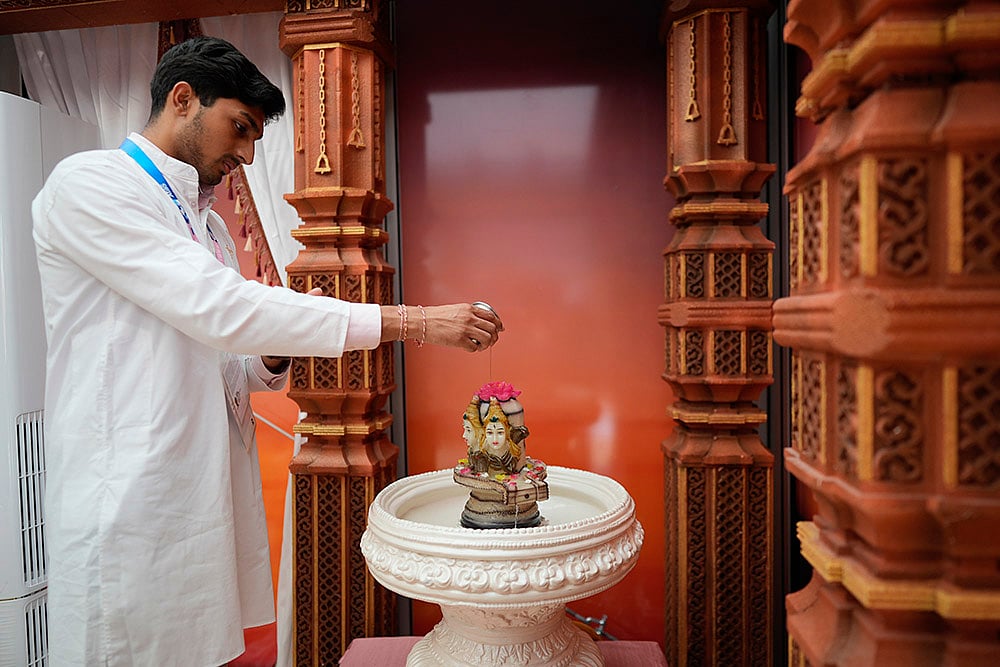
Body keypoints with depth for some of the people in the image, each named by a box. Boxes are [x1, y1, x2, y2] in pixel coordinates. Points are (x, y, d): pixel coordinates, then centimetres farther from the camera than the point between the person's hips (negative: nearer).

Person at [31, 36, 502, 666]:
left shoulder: (209, 223, 18)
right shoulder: (86, 184, -7)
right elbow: (218, 309, -22)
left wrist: (275, 355, -3)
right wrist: (411, 321, -24)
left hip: (214, 493, 7)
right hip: (129, 509, -7)